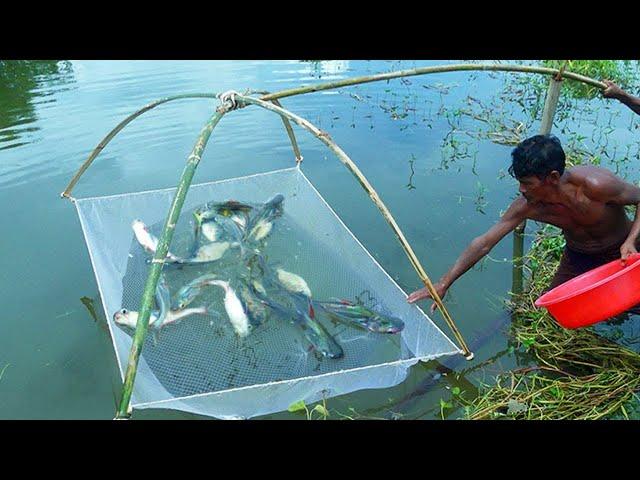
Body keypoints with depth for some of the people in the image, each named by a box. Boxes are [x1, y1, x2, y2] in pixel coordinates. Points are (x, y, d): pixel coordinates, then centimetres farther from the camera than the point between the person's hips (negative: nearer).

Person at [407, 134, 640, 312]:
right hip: (577, 257, 3)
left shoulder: (595, 184, -37)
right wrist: (443, 284, -25)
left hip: (620, 251, -2)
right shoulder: (527, 206, -26)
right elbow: (483, 243, -23)